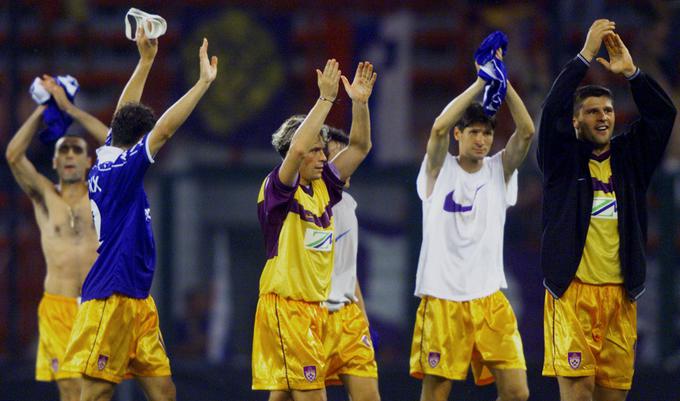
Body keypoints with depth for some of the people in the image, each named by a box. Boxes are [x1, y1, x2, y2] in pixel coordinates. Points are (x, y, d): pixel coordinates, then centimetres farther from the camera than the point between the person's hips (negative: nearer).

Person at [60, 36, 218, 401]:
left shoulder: (107, 161, 11)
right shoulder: (119, 171, -13)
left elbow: (123, 117, 24)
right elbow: (164, 129, -19)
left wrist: (145, 60, 27)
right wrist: (203, 83, -19)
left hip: (137, 299, 10)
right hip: (112, 299, -10)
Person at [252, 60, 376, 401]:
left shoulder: (323, 187, 12)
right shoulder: (278, 188, -9)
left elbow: (359, 146, 13)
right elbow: (296, 148, -27)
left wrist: (359, 102, -1)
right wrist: (326, 99, -26)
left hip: (315, 306, 8)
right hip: (285, 305, -8)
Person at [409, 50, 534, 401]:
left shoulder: (499, 170, 10)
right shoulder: (440, 171, 2)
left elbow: (527, 131, -5)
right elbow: (439, 127, -17)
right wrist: (480, 82, -17)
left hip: (489, 297, 3)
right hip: (443, 296, -3)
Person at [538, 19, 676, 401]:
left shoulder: (629, 158, 13)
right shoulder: (563, 159, 4)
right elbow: (552, 111, -11)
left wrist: (631, 71, -6)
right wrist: (586, 54, -12)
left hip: (619, 294, 4)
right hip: (572, 291, -4)